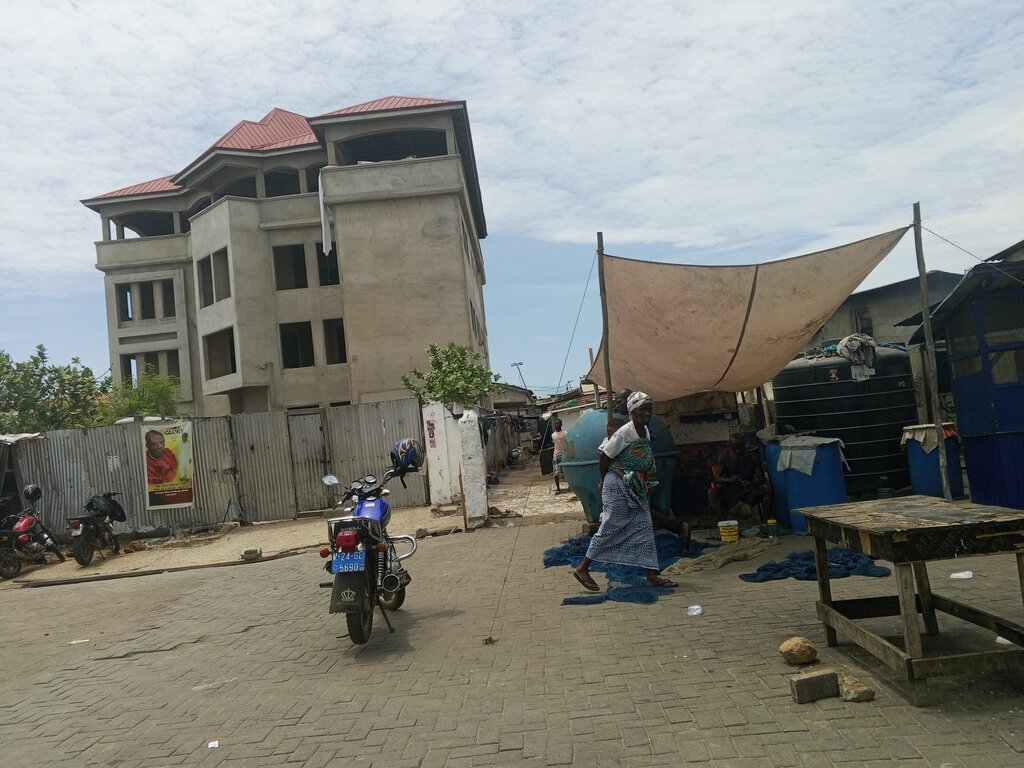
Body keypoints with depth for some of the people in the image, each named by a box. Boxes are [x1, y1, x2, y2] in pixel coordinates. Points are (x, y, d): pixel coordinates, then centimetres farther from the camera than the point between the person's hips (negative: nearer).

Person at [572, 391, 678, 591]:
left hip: (637, 489, 8)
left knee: (645, 528, 5)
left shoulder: (646, 432, 8)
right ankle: (582, 568, 7)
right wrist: (604, 481, -1)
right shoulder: (625, 432, -18)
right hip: (617, 485, -8)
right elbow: (604, 456, -13)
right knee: (610, 527, -4)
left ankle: (651, 575, 10)